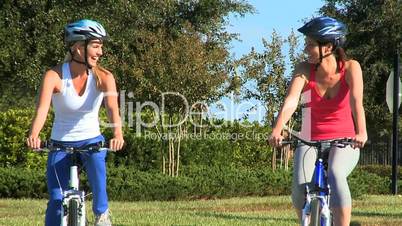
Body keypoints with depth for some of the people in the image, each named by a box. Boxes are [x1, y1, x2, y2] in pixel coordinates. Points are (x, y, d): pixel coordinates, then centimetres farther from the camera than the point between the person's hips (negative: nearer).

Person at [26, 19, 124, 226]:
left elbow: (112, 107, -28)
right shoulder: (54, 76, -16)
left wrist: (117, 134, -48)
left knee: (96, 161, -32)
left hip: (91, 140, 0)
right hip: (61, 144, 0)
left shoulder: (103, 77, -12)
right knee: (56, 202, -10)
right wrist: (34, 135, -50)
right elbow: (42, 109, -30)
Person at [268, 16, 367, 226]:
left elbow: (356, 101, -25)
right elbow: (290, 101, -24)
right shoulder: (305, 69, -8)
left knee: (334, 175, -34)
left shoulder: (350, 68, -10)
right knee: (300, 187, -24)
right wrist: (277, 131, -42)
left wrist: (361, 133, -44)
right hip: (310, 143, 2)